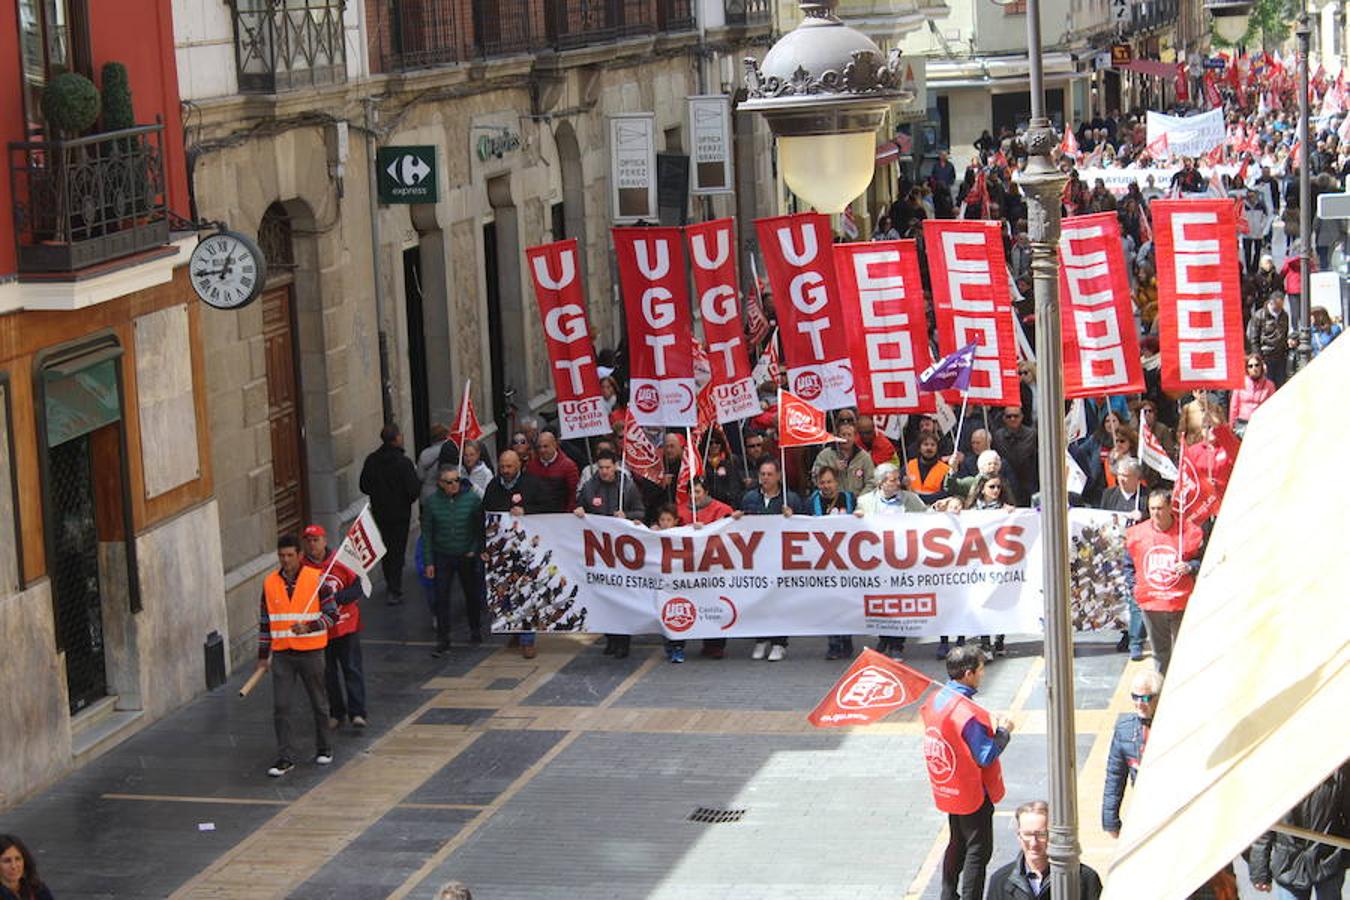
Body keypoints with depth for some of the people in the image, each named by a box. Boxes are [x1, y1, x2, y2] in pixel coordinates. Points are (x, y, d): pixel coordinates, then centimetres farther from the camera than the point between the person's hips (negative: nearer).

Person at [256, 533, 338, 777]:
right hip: (282, 654, 2)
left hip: (310, 652, -2)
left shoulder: (317, 579, -6)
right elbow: (265, 621, 11)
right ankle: (286, 758, 2)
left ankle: (324, 748, 28)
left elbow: (332, 615, -4)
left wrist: (308, 627, -21)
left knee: (319, 703, 11)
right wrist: (262, 656, 10)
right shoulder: (270, 583, 4)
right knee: (280, 707, -4)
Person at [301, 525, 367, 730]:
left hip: (346, 626, -2)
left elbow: (357, 589, -9)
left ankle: (357, 713, -2)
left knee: (352, 668, -4)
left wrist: (335, 598, -21)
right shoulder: (300, 567, -5)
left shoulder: (341, 561, -8)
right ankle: (336, 713, 23)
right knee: (328, 673, 10)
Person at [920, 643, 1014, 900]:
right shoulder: (967, 713, -28)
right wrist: (1003, 731, -9)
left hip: (948, 790, 8)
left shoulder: (934, 700, -2)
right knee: (978, 850, 3)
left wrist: (988, 725, 7)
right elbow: (986, 756, -23)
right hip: (972, 793, -8)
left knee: (957, 843, 23)